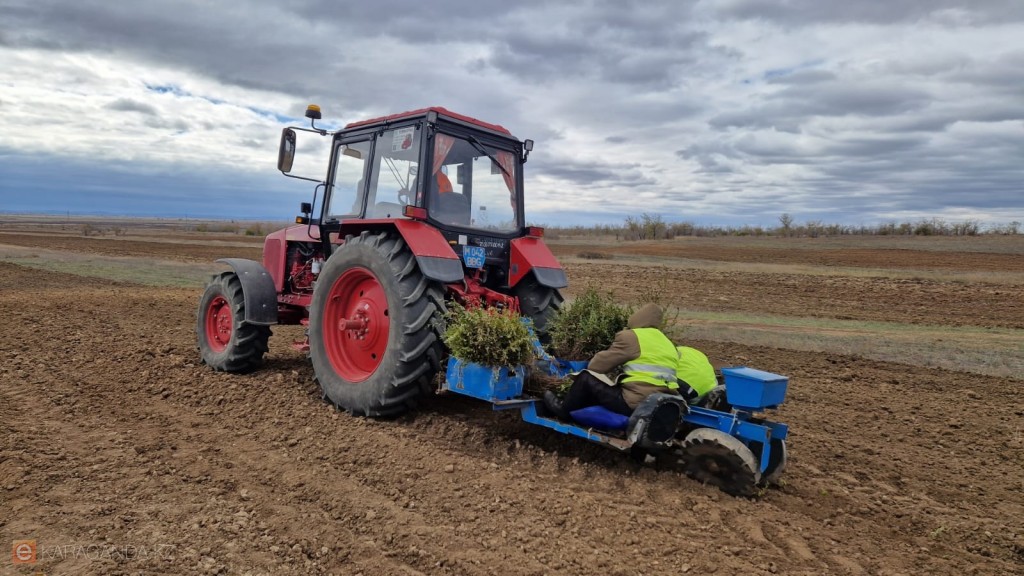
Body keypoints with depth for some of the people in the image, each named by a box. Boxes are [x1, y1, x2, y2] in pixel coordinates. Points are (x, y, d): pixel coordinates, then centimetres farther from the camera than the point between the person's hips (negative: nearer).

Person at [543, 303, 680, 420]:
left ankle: (564, 410, 25)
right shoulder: (667, 342, 20)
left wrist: (588, 367, 22)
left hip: (637, 404, -8)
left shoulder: (631, 336, -3)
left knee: (586, 378, 7)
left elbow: (601, 363, 0)